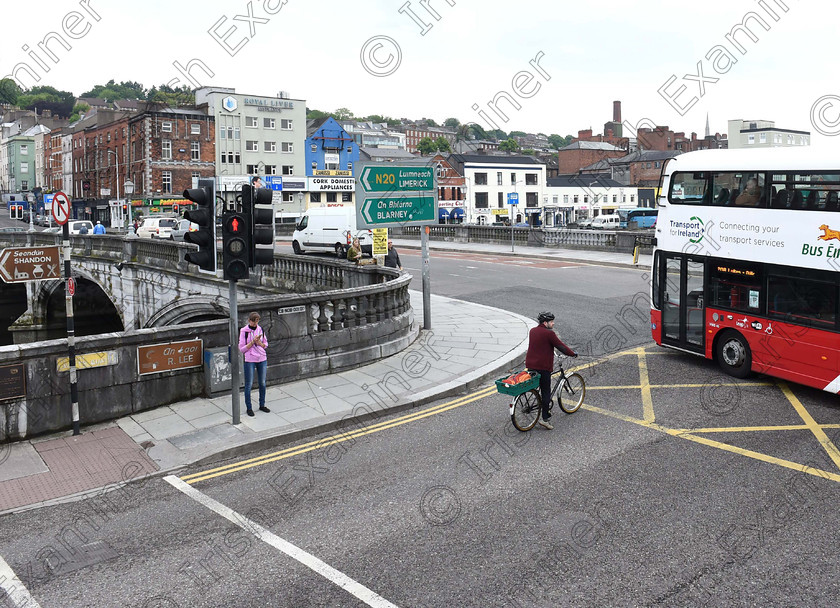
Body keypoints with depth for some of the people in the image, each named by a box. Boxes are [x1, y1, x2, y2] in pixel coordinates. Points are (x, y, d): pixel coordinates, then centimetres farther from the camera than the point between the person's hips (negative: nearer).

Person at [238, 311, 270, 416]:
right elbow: (242, 349, -7)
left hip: (262, 359, 4)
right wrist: (252, 342, -18)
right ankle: (248, 408, 11)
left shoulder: (261, 330, 5)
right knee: (249, 384, 1)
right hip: (250, 360, -4)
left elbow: (266, 345, 11)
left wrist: (259, 342, -9)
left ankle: (262, 405, 24)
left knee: (262, 383, 11)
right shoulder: (244, 331, -7)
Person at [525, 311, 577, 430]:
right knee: (546, 392, -1)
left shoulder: (532, 331, 10)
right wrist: (573, 354, 3)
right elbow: (561, 346, -10)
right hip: (543, 366, -8)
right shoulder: (549, 333, -14)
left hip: (530, 365, 8)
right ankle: (544, 418, -2)